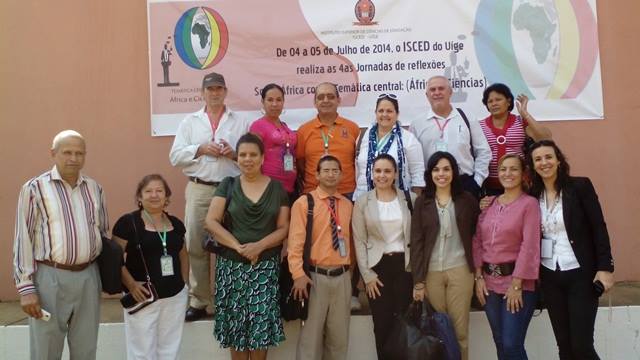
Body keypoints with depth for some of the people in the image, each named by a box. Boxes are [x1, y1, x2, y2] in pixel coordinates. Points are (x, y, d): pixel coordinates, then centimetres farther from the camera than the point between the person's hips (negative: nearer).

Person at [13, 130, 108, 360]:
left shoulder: (94, 189, 8)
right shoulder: (35, 188, -6)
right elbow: (23, 239, -6)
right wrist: (26, 288, -10)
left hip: (89, 276, 4)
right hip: (50, 277, -4)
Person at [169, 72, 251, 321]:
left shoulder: (240, 122, 9)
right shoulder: (189, 122, 12)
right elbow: (175, 156, 5)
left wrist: (234, 153, -13)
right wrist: (200, 149, -8)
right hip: (198, 190, 1)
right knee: (196, 246, 3)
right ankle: (198, 301, 14)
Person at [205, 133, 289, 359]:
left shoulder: (276, 188, 4)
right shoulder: (228, 185, 4)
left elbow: (283, 228, 1)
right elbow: (211, 221, -4)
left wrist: (259, 246, -15)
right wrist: (237, 246, -14)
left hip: (266, 266, 0)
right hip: (232, 265, 0)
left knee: (262, 323, 0)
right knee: (235, 323, 5)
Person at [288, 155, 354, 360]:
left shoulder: (348, 205, 10)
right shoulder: (304, 203, -5)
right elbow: (296, 241, -10)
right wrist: (298, 274, -18)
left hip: (342, 276, 4)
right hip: (315, 276, -4)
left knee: (339, 335, 12)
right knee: (311, 334, 3)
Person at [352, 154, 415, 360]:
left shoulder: (410, 199, 1)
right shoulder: (362, 202, -1)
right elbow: (359, 241, -2)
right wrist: (367, 274, -6)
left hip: (405, 265, 1)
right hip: (377, 266, 0)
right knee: (382, 323, 5)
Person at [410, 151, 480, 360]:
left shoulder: (467, 200, 3)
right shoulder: (421, 202, 2)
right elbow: (416, 242, -2)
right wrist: (418, 281, -5)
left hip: (460, 270, 0)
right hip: (431, 272, 0)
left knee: (459, 330, 4)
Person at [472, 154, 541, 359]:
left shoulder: (529, 203, -6)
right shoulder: (489, 204, 10)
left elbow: (529, 246, -12)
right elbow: (477, 241, 9)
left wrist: (516, 284, -15)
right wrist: (479, 277, 1)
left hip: (517, 283, -5)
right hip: (490, 282, 5)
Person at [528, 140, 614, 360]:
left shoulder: (580, 186, -5)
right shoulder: (533, 195, 4)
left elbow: (599, 228, -7)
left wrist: (605, 267, -12)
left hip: (581, 274, -3)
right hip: (550, 277, 4)